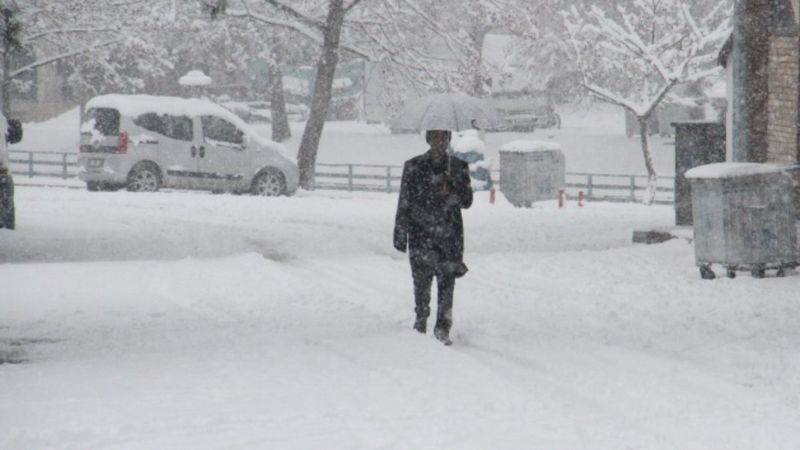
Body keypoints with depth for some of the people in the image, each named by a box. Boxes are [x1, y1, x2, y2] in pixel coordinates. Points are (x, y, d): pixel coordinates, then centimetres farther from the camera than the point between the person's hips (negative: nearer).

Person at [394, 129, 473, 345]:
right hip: (421, 233, 0)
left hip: (449, 233, 0)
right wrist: (400, 235, 2)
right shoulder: (413, 167, 3)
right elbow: (404, 203, 5)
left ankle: (443, 327, -6)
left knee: (447, 279, -7)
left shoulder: (458, 168, 6)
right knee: (421, 279, 2)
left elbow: (467, 202, 4)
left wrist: (450, 191, -16)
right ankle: (421, 321, 17)